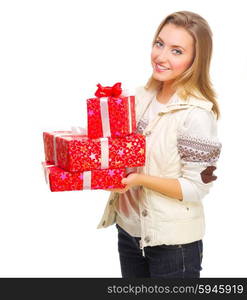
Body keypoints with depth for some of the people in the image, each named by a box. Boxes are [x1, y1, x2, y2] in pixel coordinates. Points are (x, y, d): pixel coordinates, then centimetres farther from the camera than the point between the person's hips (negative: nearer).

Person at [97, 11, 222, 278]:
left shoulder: (197, 115, -20)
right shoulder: (143, 96, 1)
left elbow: (196, 188, -18)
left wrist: (139, 179, -28)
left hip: (172, 243, -6)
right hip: (129, 227, 7)